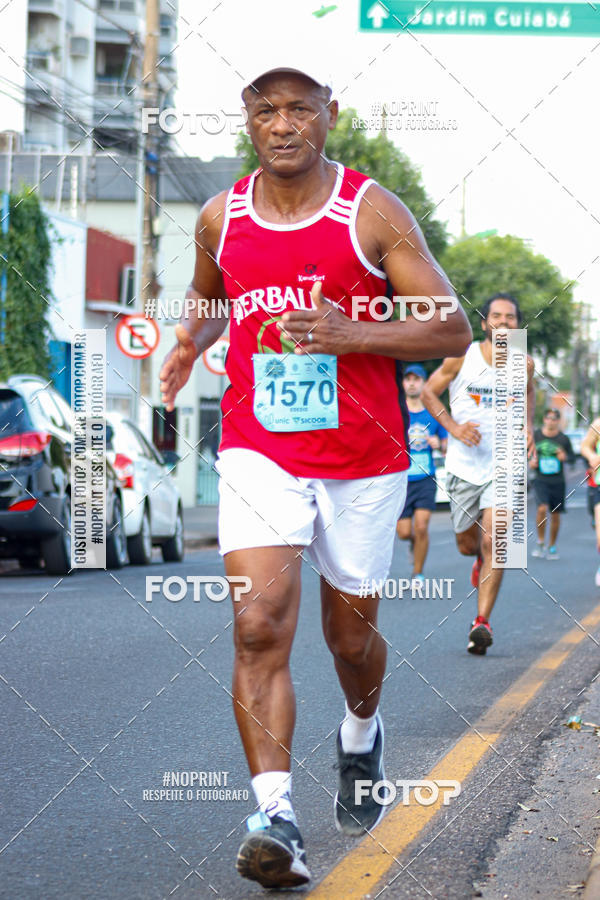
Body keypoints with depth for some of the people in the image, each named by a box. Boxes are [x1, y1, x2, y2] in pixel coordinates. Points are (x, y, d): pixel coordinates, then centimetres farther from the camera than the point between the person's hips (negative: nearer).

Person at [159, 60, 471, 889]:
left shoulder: (374, 214, -8)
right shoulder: (221, 218, 3)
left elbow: (453, 330, -9)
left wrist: (352, 335, -23)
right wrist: (189, 344, 2)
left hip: (363, 461, -1)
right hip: (258, 454, 1)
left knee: (350, 636, 13)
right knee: (260, 629, -17)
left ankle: (362, 735, 47)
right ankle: (275, 819, -21)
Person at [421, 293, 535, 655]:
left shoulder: (524, 364, -2)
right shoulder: (462, 357, -8)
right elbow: (429, 392, 4)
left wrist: (528, 426, 5)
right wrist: (453, 427, -9)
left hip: (505, 465, -1)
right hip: (464, 465, 1)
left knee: (493, 540, -16)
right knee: (467, 544, 12)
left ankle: (482, 622, -13)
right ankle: (483, 557, 50)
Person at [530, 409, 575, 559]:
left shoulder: (563, 439, 0)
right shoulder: (535, 435, 0)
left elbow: (572, 459, 7)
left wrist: (565, 457, -15)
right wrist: (530, 462, -7)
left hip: (558, 482, 1)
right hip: (541, 480, -1)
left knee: (555, 515, 6)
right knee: (542, 509, -22)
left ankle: (552, 546, 23)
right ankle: (540, 542, -3)